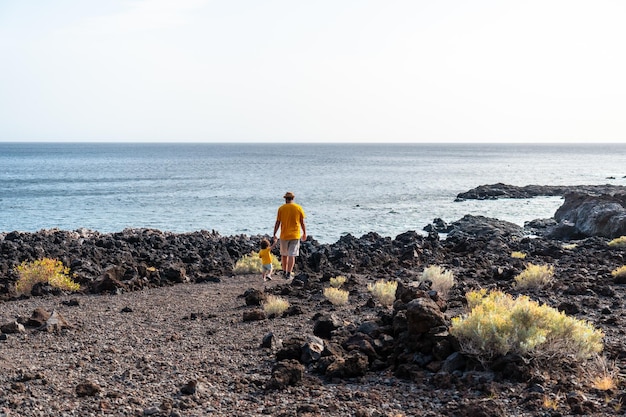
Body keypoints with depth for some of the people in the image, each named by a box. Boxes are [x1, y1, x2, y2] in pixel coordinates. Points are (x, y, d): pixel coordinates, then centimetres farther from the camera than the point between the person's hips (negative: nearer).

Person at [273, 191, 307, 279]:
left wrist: (274, 234, 5)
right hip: (295, 235, 0)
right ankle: (289, 273, -7)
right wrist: (304, 233, 14)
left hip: (284, 235, 1)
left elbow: (277, 223, -2)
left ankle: (285, 271, 27)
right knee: (292, 255, -1)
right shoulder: (299, 208, -1)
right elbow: (302, 222, 2)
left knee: (284, 254, 16)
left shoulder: (281, 208, -2)